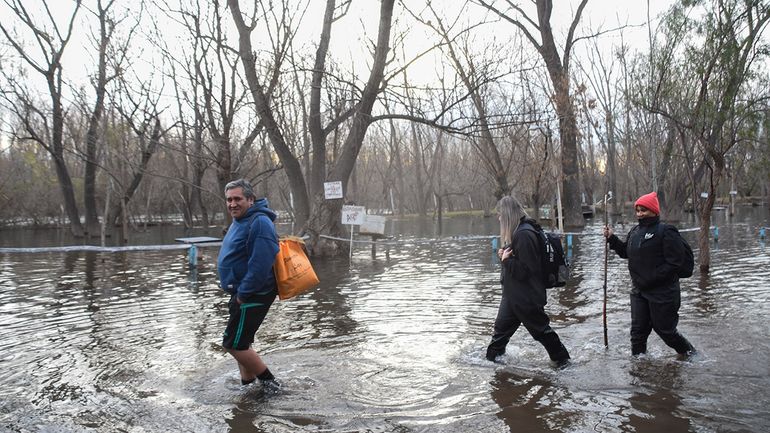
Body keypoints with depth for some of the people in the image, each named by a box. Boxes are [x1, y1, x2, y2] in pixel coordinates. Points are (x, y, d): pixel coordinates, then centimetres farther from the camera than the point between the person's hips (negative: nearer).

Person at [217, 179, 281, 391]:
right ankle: (248, 385, 31)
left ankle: (269, 382, 7)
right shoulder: (239, 221, 13)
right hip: (243, 294, 10)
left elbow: (260, 264, -28)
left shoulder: (259, 223, -21)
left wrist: (243, 294, -21)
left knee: (234, 343, -6)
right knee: (241, 343, 17)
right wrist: (238, 293, 17)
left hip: (253, 296, -10)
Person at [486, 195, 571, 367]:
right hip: (513, 293, 10)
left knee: (541, 330, 9)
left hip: (526, 297, -10)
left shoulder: (524, 234, -25)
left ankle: (562, 359, 26)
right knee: (501, 327, 16)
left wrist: (507, 260, -16)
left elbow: (523, 270, -26)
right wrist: (505, 255, 2)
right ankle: (492, 358, 29)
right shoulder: (519, 231, 6)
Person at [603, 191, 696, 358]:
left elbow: (674, 261, -19)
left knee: (664, 329, 7)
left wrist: (650, 279, -21)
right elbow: (626, 252, 19)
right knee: (638, 330, 10)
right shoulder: (635, 231, 9)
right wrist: (612, 239, 4)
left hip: (662, 292, -7)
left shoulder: (665, 231, -14)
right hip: (638, 291, 7)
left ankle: (689, 352, 32)